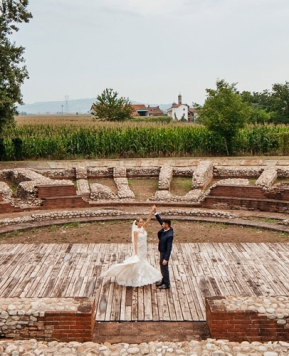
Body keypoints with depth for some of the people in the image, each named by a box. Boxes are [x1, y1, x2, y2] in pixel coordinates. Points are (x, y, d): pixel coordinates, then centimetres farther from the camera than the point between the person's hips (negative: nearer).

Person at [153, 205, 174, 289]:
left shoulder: (169, 235, -33)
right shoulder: (165, 229, -10)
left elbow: (169, 248, -29)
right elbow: (160, 220, 3)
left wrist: (166, 259, -25)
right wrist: (155, 212, -7)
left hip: (165, 252, -9)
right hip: (162, 251, 9)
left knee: (164, 267, 7)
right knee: (161, 266, 23)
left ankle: (167, 284, 24)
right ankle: (164, 280, 41)